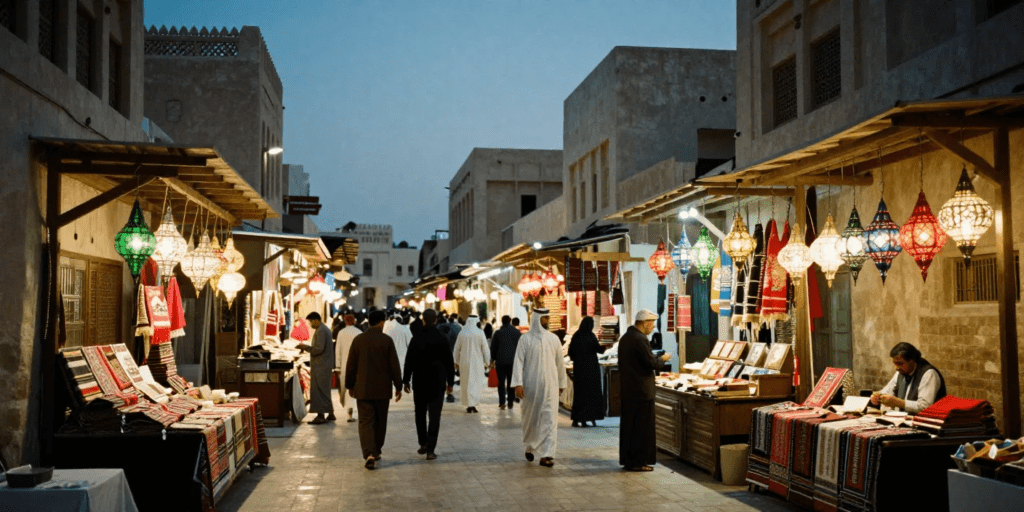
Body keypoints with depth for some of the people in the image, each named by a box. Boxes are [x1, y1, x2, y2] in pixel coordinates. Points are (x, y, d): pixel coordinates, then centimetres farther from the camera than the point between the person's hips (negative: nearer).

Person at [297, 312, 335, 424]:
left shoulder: (320, 331, -16)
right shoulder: (325, 329, 17)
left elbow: (319, 349, -22)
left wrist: (306, 347, -13)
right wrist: (307, 347, 16)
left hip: (320, 366, -11)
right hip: (326, 365, 11)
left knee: (318, 390, -8)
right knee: (325, 390, 16)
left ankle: (321, 415, -7)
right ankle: (330, 414, 22)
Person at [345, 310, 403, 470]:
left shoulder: (358, 340, -1)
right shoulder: (386, 340, -7)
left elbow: (350, 365, 3)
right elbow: (394, 365, -6)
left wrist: (350, 385, 15)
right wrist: (398, 386, 3)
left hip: (363, 389, 1)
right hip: (382, 389, 0)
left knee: (365, 422, -1)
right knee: (380, 422, 16)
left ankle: (369, 454, -17)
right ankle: (376, 451, 27)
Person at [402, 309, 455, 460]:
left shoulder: (416, 339, -3)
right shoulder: (442, 339, -3)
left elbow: (409, 361, -2)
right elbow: (449, 363, -1)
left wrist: (406, 380, 6)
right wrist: (450, 382, 8)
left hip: (419, 381, 1)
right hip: (437, 382, -1)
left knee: (420, 413, 18)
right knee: (434, 416, -1)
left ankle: (423, 443, 20)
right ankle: (430, 449, -6)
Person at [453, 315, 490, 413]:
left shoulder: (462, 333, -3)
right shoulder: (480, 333, -9)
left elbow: (456, 349, 5)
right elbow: (485, 349, -5)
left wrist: (456, 362, 16)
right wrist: (486, 362, 5)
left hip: (464, 363, 2)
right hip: (477, 363, -2)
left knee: (466, 383, 12)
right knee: (476, 383, 3)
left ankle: (468, 405, 14)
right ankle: (472, 404, -13)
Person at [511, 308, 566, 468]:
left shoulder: (553, 339, 6)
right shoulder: (525, 339, -2)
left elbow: (560, 362, 14)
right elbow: (518, 361, -7)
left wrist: (561, 382, 17)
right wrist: (518, 383, -16)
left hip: (550, 385, 2)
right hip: (531, 386, -1)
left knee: (549, 419, -7)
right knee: (531, 417, 11)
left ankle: (546, 455, -9)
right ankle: (529, 447, 34)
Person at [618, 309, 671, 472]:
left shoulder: (625, 337, 13)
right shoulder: (640, 339, -18)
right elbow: (651, 363, -20)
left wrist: (657, 360, 18)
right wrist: (663, 359, -1)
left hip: (626, 390, 9)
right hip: (641, 391, -9)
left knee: (628, 426, 14)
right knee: (642, 427, -1)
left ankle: (627, 459, 20)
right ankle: (637, 462, 2)